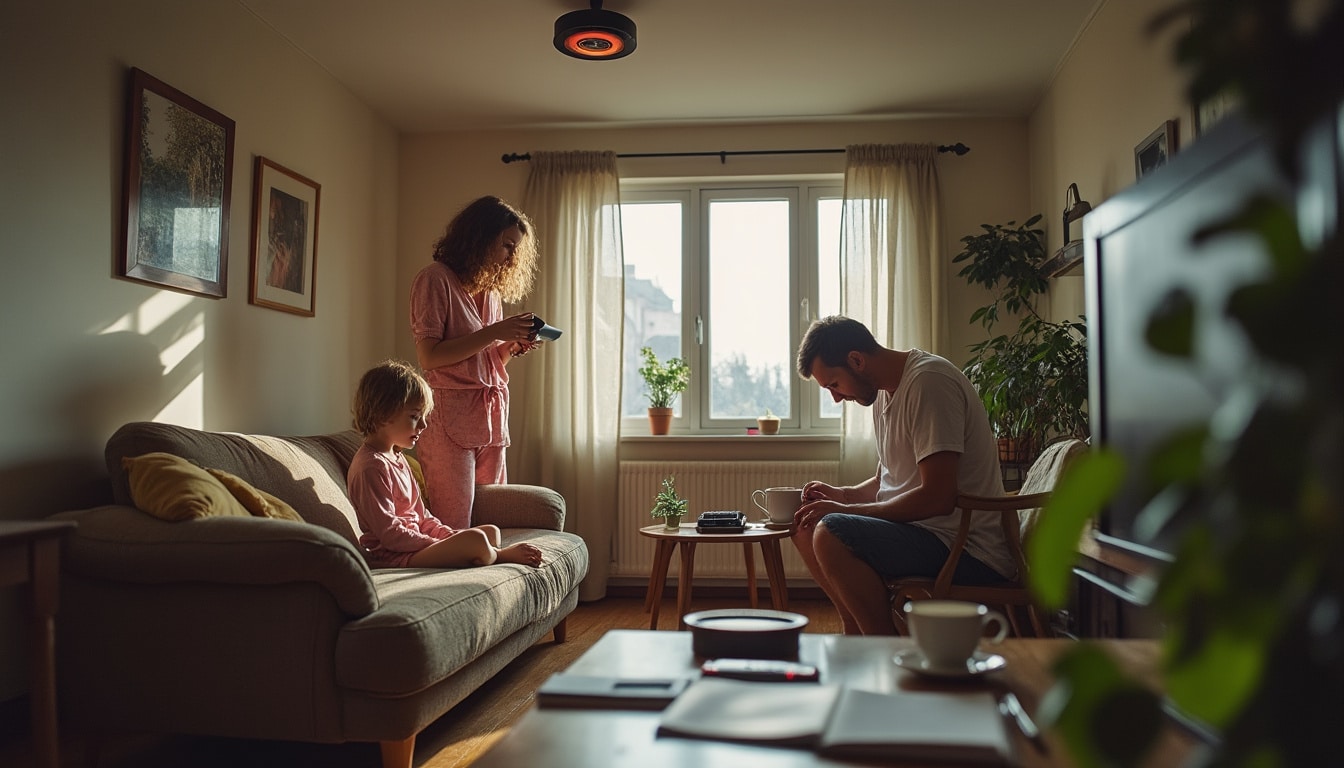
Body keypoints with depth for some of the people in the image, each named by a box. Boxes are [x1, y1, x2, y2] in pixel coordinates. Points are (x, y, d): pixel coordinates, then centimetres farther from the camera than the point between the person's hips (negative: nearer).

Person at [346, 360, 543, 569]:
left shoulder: (396, 458, 17)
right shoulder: (371, 467, -16)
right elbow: (391, 534, -21)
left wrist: (453, 537, 3)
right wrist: (444, 545, -18)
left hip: (415, 545, 11)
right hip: (392, 557, -11)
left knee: (492, 532, 11)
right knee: (475, 539, -25)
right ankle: (501, 555, 3)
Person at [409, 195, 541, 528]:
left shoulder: (491, 289, 20)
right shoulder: (436, 279, -4)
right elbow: (430, 356, -13)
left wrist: (513, 346, 3)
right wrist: (495, 332, -15)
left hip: (492, 419, 7)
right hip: (451, 420, -7)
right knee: (454, 530, -8)